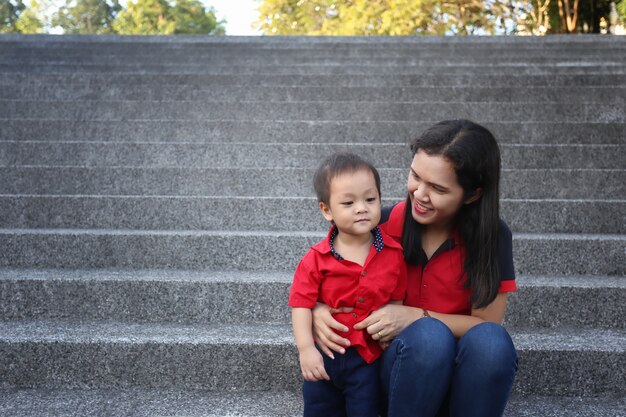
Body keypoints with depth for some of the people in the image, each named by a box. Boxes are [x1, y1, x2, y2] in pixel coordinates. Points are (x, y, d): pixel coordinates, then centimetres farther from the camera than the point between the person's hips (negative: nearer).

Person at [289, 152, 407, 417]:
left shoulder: (393, 253, -8)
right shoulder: (316, 259, -13)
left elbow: (397, 299, 1)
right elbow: (302, 304, -13)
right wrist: (306, 349, -20)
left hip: (368, 357, 0)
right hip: (323, 355, 1)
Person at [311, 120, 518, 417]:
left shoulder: (492, 236, -9)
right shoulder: (383, 224, -9)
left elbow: (486, 323, -7)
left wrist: (414, 317, -21)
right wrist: (317, 310, -20)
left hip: (462, 375, 1)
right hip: (400, 362, 0)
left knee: (491, 341, -33)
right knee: (429, 334, -34)